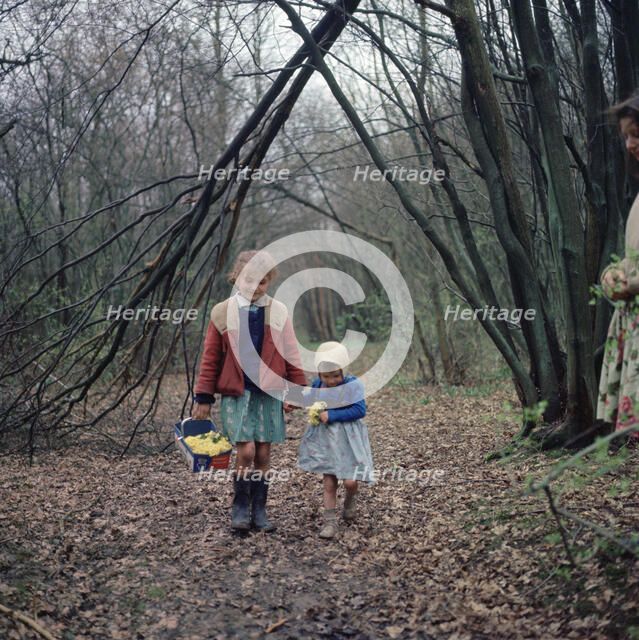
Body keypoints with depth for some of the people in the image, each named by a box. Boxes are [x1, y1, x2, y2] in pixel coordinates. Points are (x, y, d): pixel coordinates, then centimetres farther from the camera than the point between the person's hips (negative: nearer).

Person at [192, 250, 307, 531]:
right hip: (236, 394, -2)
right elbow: (210, 358, 2)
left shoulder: (278, 312, 4)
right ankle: (240, 507, 8)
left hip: (269, 394, 2)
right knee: (246, 450, -12)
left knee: (263, 453, 5)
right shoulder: (223, 312, 0)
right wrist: (203, 397, 1)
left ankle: (259, 511, 19)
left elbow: (291, 356, 8)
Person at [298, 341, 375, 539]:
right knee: (329, 482, 3)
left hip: (348, 439, -3)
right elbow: (312, 405, 16)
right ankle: (330, 522, 12)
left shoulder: (353, 385, -12)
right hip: (325, 439, 3)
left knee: (350, 481, -6)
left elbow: (360, 410, -17)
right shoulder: (317, 385, 1)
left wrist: (332, 415, -21)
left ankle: (349, 500, 29)